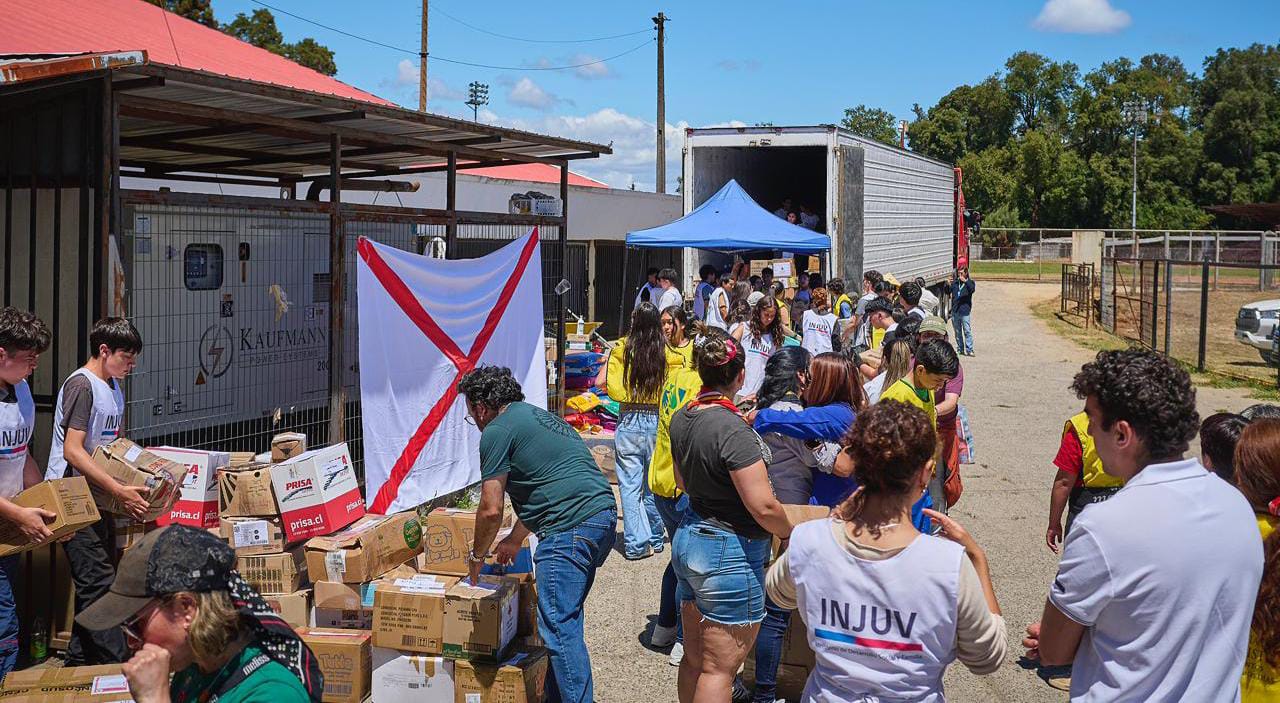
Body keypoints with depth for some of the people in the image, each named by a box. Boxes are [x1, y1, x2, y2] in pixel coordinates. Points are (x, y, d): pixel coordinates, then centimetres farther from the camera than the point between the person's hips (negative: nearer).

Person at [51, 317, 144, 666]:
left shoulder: (115, 387, 15)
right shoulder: (81, 385, -15)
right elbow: (72, 451, -22)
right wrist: (119, 491, -25)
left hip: (98, 498, 10)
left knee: (95, 581, 12)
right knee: (98, 582, -11)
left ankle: (80, 663, 22)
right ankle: (117, 666, -10)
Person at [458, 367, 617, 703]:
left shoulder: (498, 430, -2)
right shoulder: (534, 414, 27)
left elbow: (491, 509, -4)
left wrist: (477, 556, 13)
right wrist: (515, 540, 45)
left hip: (571, 528, -10)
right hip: (603, 514, 10)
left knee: (559, 626, -6)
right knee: (564, 617, 18)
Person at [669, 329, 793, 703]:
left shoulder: (682, 418, 2)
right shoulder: (734, 430, -24)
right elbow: (763, 507, -24)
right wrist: (790, 533, -5)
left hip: (688, 539, 8)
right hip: (730, 552, -8)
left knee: (693, 659, 19)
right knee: (718, 670, 2)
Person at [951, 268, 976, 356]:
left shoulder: (969, 282, 4)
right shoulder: (955, 282, 11)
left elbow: (972, 290, -17)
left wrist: (965, 281, -31)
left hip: (965, 311, -4)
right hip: (955, 311, 4)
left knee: (967, 331, -8)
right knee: (957, 332, 10)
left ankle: (969, 350, -7)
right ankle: (960, 349, 18)